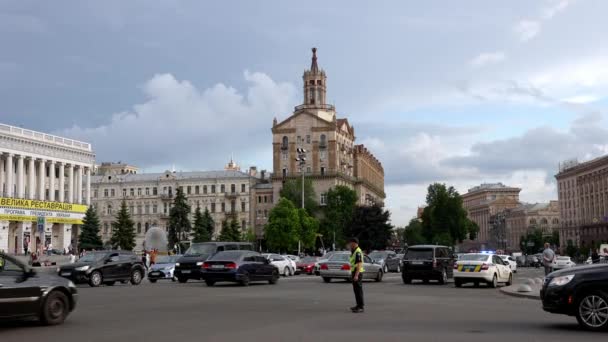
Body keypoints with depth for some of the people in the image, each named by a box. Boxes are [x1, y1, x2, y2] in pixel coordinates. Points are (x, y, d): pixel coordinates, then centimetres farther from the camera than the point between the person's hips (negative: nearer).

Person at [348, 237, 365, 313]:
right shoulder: (354, 251, 16)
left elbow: (359, 264, -24)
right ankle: (358, 305, 21)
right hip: (354, 273, 10)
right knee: (356, 290, 14)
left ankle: (361, 307, -7)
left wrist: (356, 275, -28)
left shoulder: (358, 252, -17)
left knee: (359, 290, -8)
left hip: (357, 273, -10)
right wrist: (352, 274, 24)